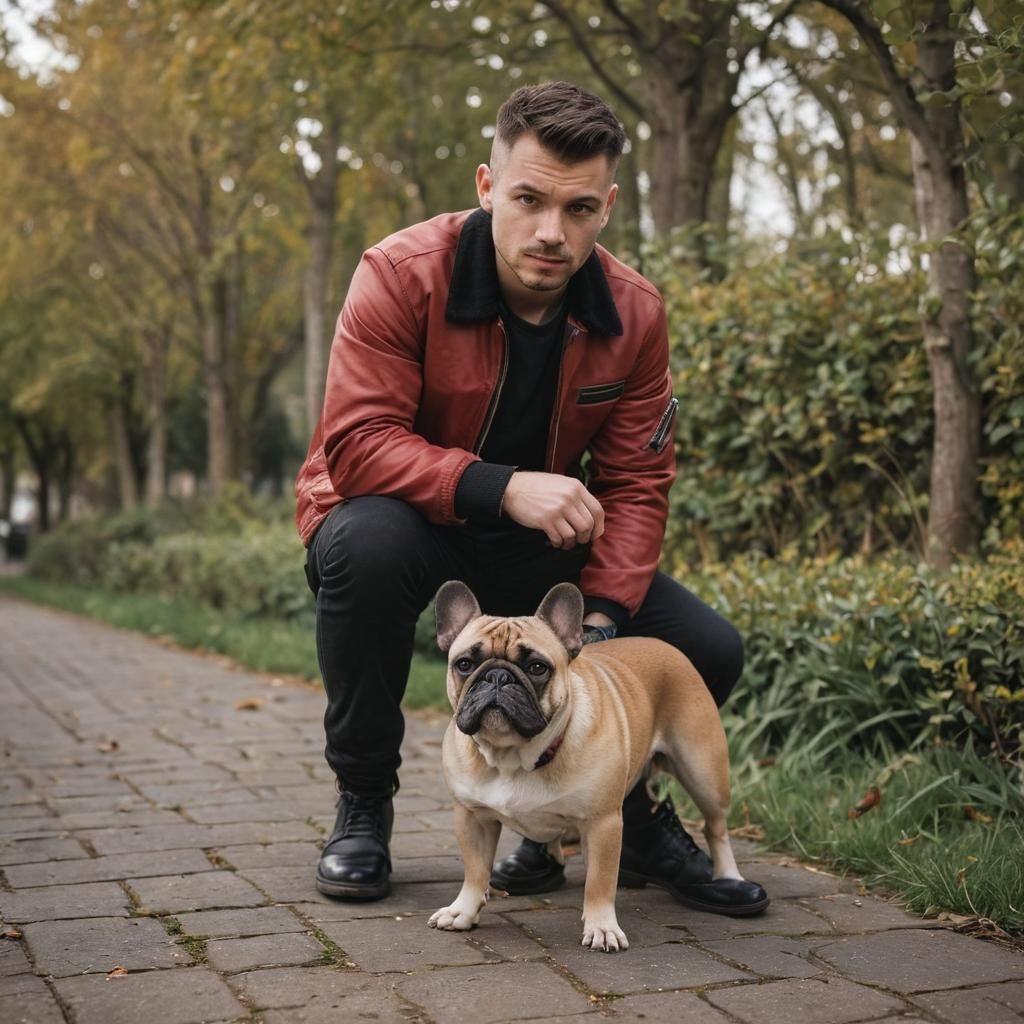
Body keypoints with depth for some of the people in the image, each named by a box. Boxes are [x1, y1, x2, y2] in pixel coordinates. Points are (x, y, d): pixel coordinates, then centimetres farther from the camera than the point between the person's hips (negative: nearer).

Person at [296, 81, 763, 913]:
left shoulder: (634, 313, -9)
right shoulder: (403, 274, -22)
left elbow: (636, 484, -7)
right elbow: (355, 444, -28)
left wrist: (601, 619, -22)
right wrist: (501, 487, -41)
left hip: (535, 548, 4)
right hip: (408, 523, -3)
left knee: (707, 651, -13)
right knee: (368, 541, -40)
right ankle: (363, 798, -14)